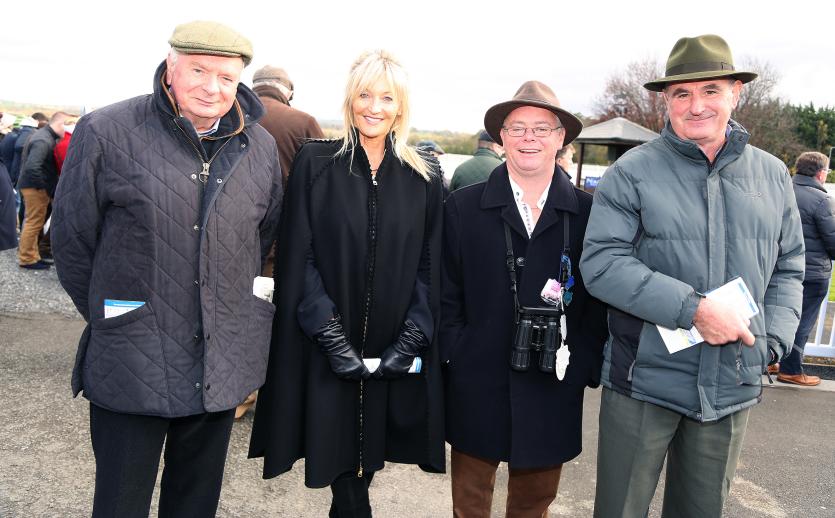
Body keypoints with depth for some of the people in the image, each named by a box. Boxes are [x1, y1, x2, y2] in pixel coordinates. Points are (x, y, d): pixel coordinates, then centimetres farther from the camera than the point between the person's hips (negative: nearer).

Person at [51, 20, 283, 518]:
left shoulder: (261, 147, 3)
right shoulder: (106, 132, -9)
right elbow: (72, 239, -1)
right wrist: (108, 318, 5)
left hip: (222, 365, 3)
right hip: (130, 364, -3)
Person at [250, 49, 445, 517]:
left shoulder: (424, 176, 4)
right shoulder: (315, 163, -1)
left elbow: (430, 266, 3)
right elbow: (299, 258, -4)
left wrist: (412, 339, -6)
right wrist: (332, 337, -12)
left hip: (395, 352, 2)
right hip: (328, 353, -1)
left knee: (366, 463, 12)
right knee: (345, 477, 5)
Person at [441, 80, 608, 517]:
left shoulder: (587, 212, 0)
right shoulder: (462, 207, 0)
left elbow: (600, 299, 2)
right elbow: (446, 293, 1)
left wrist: (587, 366, -4)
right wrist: (455, 355, -4)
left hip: (553, 392, 1)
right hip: (477, 386, 0)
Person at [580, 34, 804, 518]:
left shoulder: (773, 175, 6)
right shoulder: (633, 171, -8)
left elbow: (788, 270, 12)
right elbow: (601, 263, -16)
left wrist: (771, 341, -3)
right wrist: (694, 308, -22)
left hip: (734, 387, 4)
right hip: (644, 381, -3)